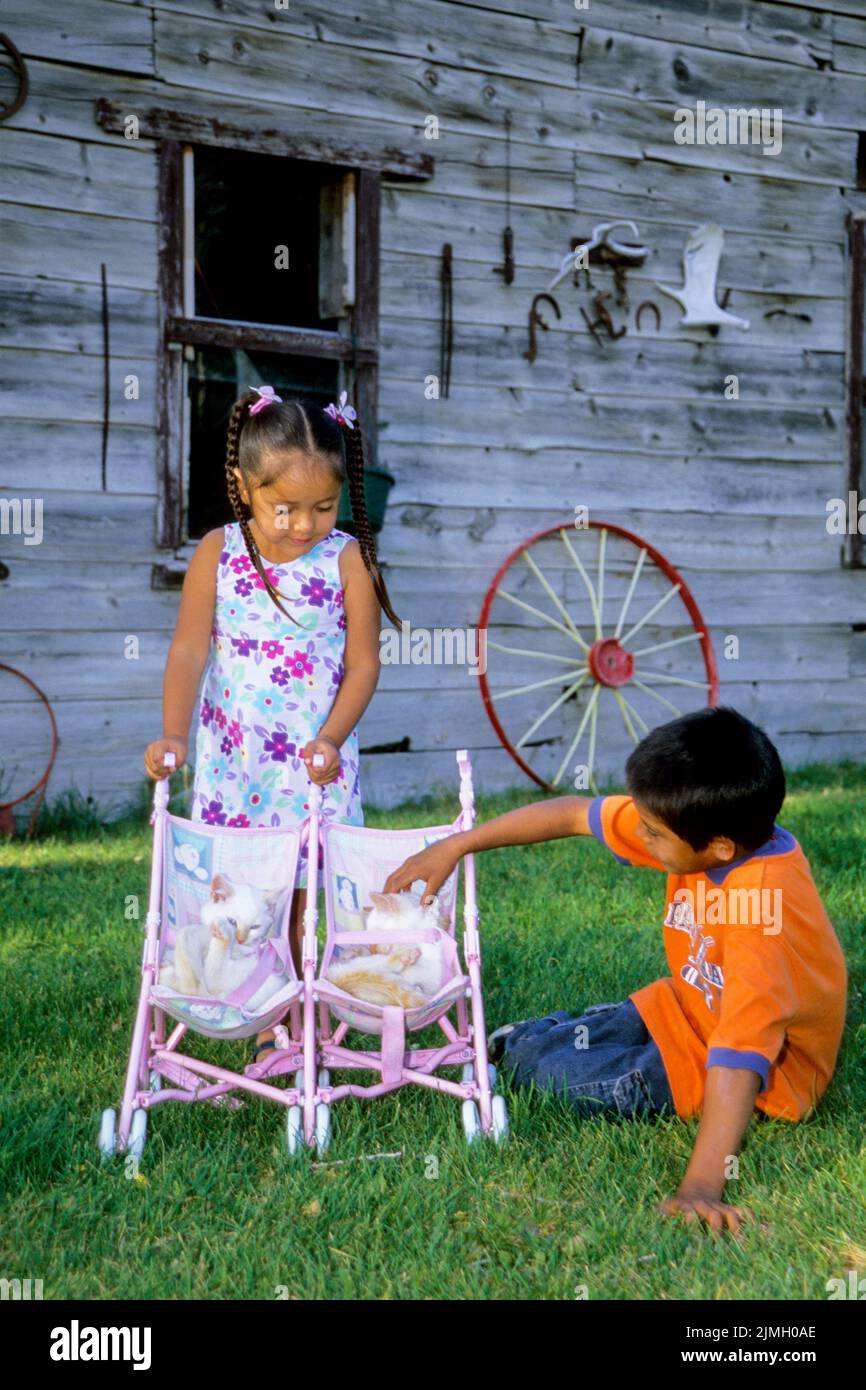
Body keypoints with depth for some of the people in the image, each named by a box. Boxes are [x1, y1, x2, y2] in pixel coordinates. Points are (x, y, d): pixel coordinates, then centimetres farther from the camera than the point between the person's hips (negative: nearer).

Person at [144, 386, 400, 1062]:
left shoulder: (347, 559, -6)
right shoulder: (218, 554, -4)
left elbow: (363, 663, -3)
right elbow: (189, 650, -5)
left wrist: (331, 739, -14)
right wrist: (174, 734, -17)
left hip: (317, 762, -1)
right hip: (233, 757, 1)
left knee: (305, 902, 1)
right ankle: (261, 1028, 15)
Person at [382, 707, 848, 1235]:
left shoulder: (763, 912, -39)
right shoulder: (704, 826, -17)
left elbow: (741, 1055, -43)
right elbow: (574, 813, -7)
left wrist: (702, 1186, -47)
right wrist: (454, 847, -4)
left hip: (770, 1067, -7)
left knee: (564, 1078, -10)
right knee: (562, 1037, 9)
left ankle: (513, 1050, 21)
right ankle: (512, 1040, 41)